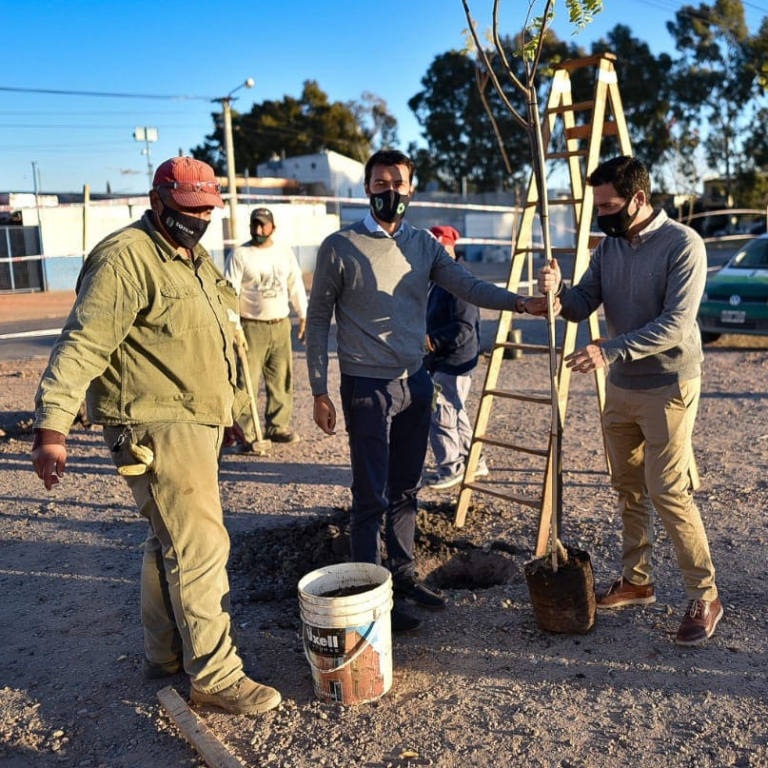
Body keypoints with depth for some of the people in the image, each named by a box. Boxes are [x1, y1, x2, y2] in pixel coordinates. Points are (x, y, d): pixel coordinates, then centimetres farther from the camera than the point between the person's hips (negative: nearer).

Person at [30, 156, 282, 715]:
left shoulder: (195, 259, 16)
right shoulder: (126, 258, -15)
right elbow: (82, 346, -22)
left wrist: (230, 405, 27)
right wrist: (51, 427, -30)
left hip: (197, 421, 10)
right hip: (156, 427, -10)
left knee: (170, 541, 17)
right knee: (200, 544, -8)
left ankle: (165, 655, 32)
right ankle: (215, 676, 5)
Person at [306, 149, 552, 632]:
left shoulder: (424, 245, 8)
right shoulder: (340, 247, -6)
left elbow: (468, 285, -5)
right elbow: (318, 321, -3)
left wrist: (519, 302, -23)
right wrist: (319, 391, -6)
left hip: (415, 383, 5)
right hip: (366, 387, -5)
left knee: (406, 490, 15)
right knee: (372, 497, -1)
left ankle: (405, 577, 30)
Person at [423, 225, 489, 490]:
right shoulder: (437, 282, 15)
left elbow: (464, 328, -24)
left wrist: (434, 340, -23)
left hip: (454, 363, -10)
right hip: (441, 361, 10)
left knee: (440, 414, -7)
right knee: (456, 413, 17)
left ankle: (451, 468, 6)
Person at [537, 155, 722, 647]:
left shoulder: (683, 244, -15)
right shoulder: (610, 247, 7)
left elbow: (676, 325, -24)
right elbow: (583, 305, 2)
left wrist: (609, 351, -31)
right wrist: (558, 291, -20)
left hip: (668, 388, -7)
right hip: (621, 387, 7)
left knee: (668, 493, -7)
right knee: (628, 488, 14)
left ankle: (705, 598, 9)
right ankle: (637, 581, 29)